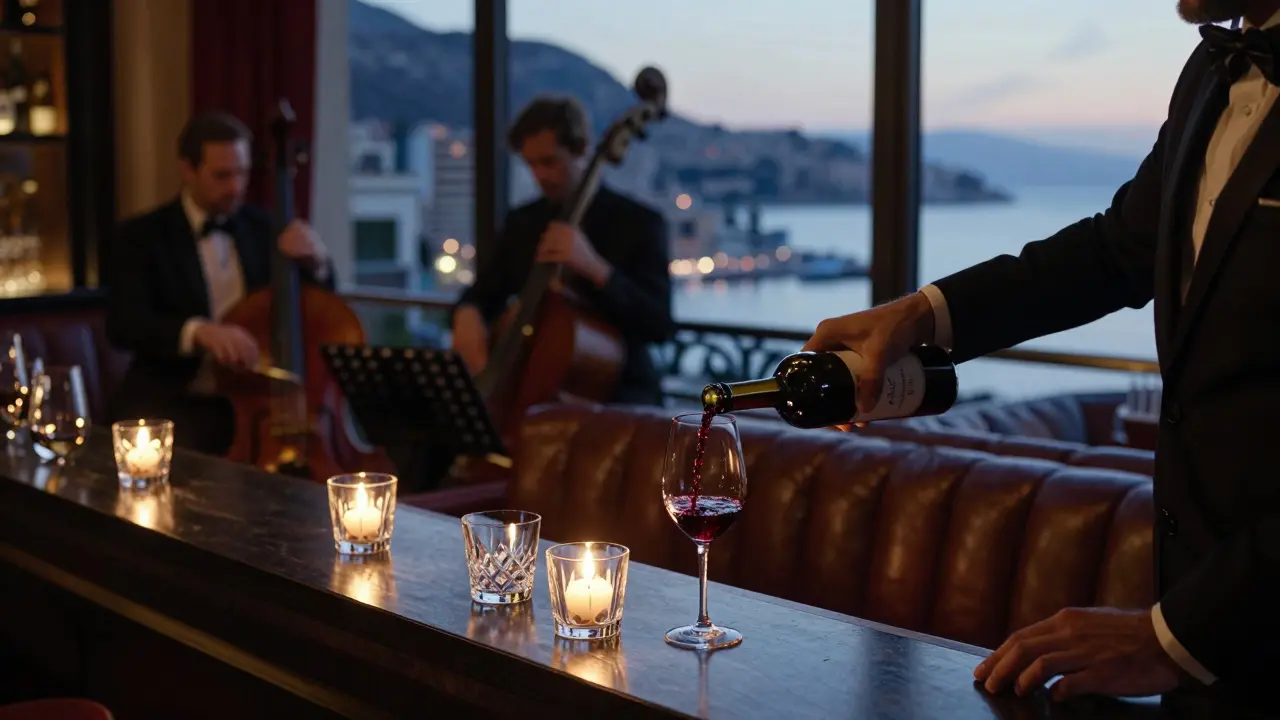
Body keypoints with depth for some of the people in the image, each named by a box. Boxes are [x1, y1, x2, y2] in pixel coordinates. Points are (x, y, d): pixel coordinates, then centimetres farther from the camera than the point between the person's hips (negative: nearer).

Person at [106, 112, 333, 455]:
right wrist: (197, 330, -35)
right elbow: (123, 324, -16)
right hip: (172, 405, -3)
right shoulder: (140, 235, -2)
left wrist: (315, 262, -9)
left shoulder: (260, 225, 11)